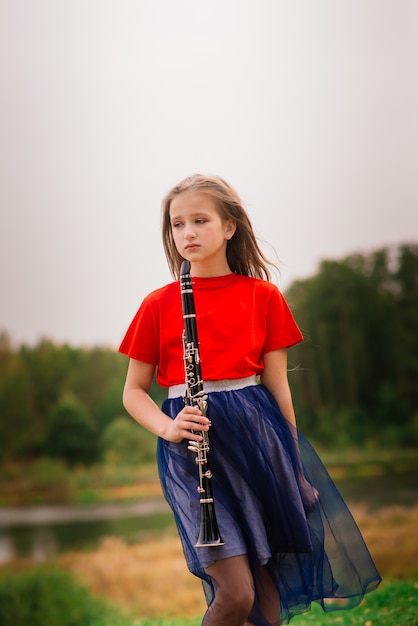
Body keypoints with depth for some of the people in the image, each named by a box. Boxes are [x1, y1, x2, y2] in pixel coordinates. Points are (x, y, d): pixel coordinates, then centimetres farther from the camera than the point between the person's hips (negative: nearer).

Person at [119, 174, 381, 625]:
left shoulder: (263, 296, 6)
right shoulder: (158, 305, 3)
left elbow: (277, 385, 7)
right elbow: (134, 391, 8)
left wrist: (295, 465, 7)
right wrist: (167, 428, -12)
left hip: (256, 434, 2)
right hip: (192, 441, -2)